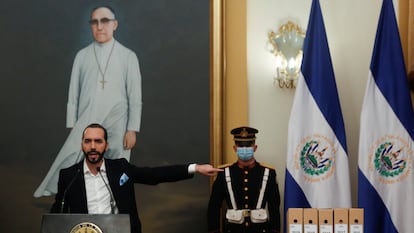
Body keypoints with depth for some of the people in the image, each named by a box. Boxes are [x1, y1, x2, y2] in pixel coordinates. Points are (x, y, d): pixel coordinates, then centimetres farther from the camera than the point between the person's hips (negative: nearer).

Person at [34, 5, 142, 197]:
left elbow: (135, 97, 2)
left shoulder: (128, 56, 4)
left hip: (116, 124, -1)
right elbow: (73, 93, 8)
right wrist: (72, 127, 4)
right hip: (86, 122, 1)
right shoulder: (82, 56, 9)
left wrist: (132, 129, -5)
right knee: (69, 157, -17)